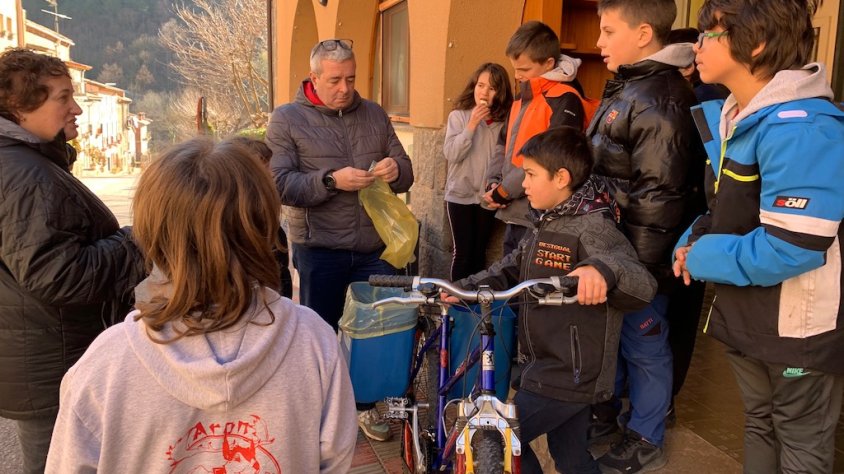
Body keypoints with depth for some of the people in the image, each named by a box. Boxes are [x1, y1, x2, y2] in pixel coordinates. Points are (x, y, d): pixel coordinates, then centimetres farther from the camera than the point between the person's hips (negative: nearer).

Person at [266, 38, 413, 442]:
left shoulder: (374, 114, 9)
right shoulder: (287, 119, -2)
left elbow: (404, 173, 10)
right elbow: (279, 184, -12)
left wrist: (396, 170, -14)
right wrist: (331, 180, -23)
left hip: (375, 245, 4)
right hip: (319, 249, -3)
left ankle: (365, 403, 33)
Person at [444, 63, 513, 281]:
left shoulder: (503, 120, 2)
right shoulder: (458, 116, -3)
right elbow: (451, 154, -13)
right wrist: (472, 125, -17)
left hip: (488, 196, 2)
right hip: (460, 195, -2)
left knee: (479, 253, 11)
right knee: (463, 253, 0)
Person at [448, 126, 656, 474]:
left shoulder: (593, 227, -22)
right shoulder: (548, 222, 6)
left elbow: (642, 285, -37)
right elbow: (512, 266, 17)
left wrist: (601, 269, -58)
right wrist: (464, 288, 5)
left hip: (569, 376, -9)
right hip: (551, 368, 9)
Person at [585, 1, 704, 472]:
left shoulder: (658, 100, -20)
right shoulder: (626, 87, 11)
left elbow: (659, 194, -23)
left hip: (638, 254, -9)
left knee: (643, 343, 6)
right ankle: (606, 412, 39)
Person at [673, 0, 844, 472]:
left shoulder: (800, 128, -27)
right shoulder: (731, 117, 3)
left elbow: (788, 250, -31)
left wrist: (701, 258, -18)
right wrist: (693, 241, -5)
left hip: (800, 327, -8)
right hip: (747, 311, 9)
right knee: (760, 423, 25)